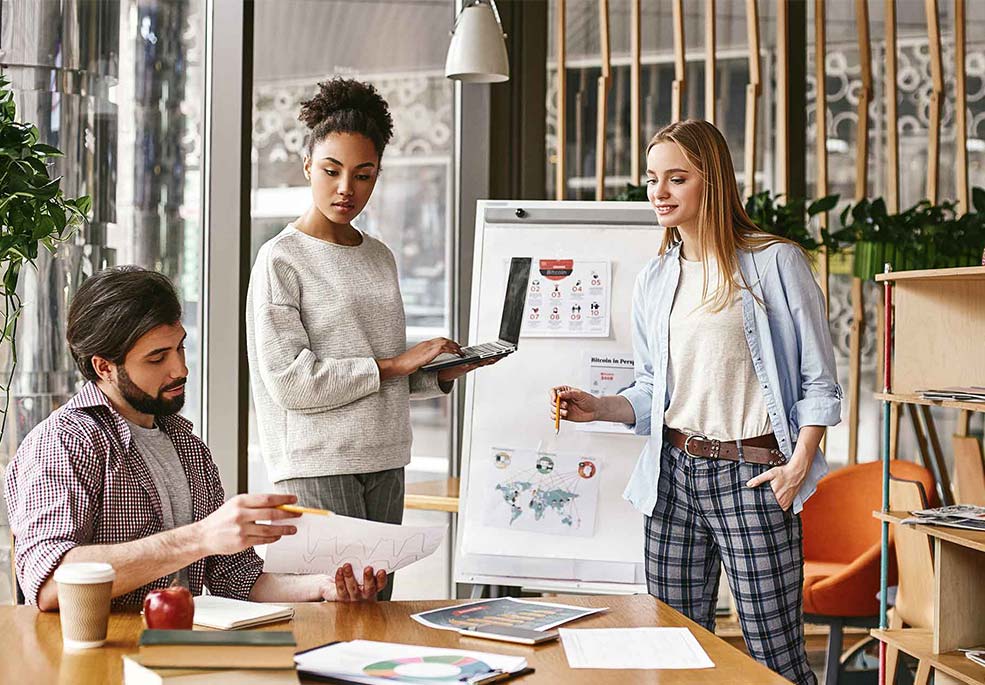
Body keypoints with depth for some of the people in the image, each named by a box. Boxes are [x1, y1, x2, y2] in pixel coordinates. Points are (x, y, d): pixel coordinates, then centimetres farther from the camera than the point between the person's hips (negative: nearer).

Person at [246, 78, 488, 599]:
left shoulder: (379, 258, 14)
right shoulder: (281, 258, -5)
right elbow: (287, 379, -15)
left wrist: (441, 374, -2)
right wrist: (391, 366, -13)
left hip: (383, 460, 6)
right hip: (316, 463, -6)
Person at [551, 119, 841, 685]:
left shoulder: (775, 262, -2)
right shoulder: (655, 281, 14)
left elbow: (818, 381, -2)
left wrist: (800, 462, -12)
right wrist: (598, 408, -2)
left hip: (751, 474, -5)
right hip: (674, 473, 5)